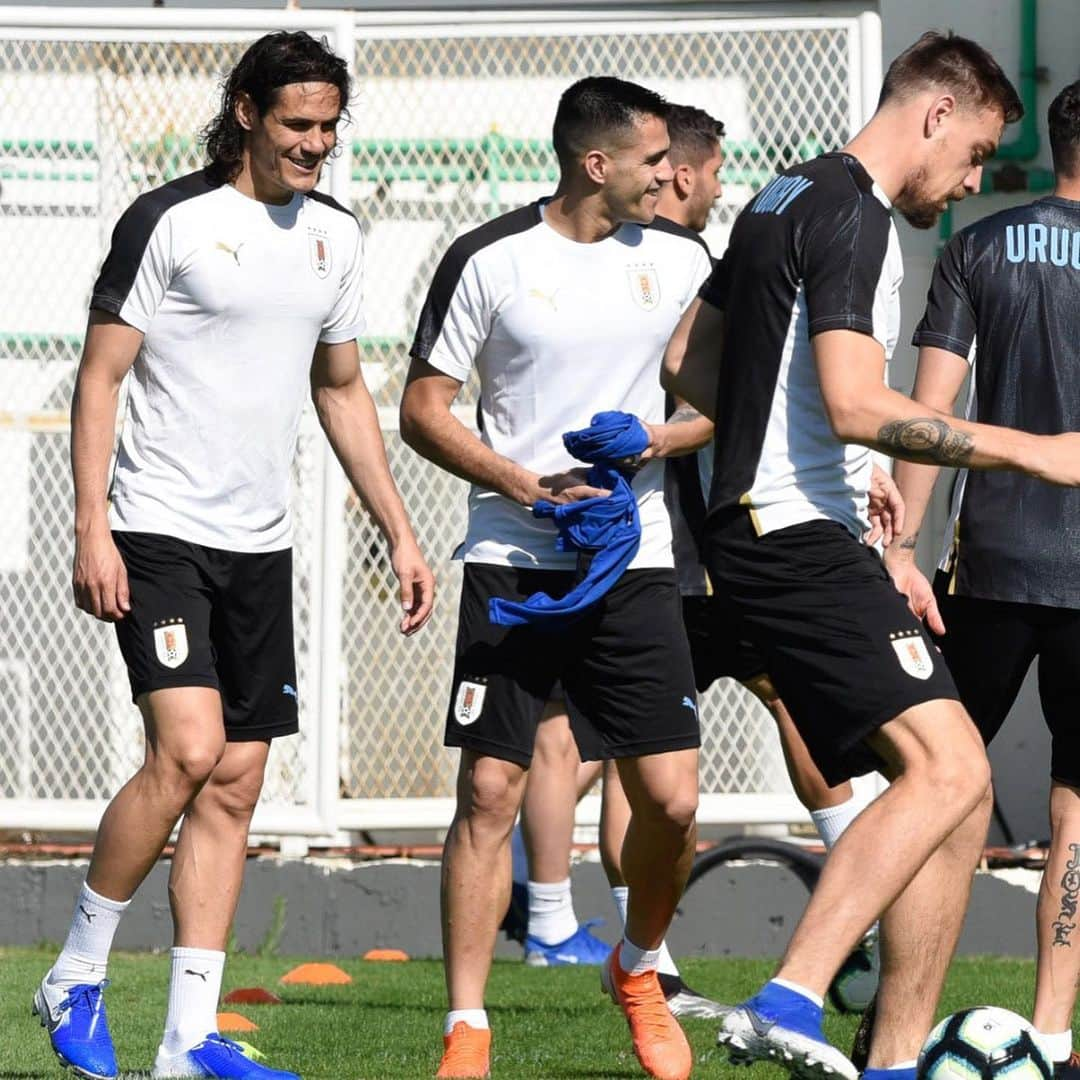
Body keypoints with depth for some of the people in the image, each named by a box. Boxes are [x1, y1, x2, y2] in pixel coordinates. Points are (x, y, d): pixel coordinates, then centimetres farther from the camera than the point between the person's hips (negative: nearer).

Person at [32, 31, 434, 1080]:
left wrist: (398, 532, 19)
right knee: (189, 752, -19)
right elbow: (99, 376, -7)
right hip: (160, 530, -7)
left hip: (260, 542, 7)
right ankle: (75, 977, -2)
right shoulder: (169, 222, -8)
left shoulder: (333, 235, 11)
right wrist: (90, 530, -15)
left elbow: (342, 391, 23)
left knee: (235, 785, 3)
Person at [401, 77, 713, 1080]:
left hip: (634, 566, 2)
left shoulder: (679, 258, 6)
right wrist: (530, 487, -11)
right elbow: (422, 410, -1)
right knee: (488, 791, -7)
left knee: (671, 800, -5)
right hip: (512, 563, -2)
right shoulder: (488, 260, -4)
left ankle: (639, 969, 23)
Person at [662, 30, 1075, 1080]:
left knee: (954, 792, 7)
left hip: (762, 532, 11)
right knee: (948, 767, -23)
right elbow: (857, 405, -22)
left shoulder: (780, 198, 20)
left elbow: (685, 366, 28)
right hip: (801, 539, -11)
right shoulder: (854, 214, -11)